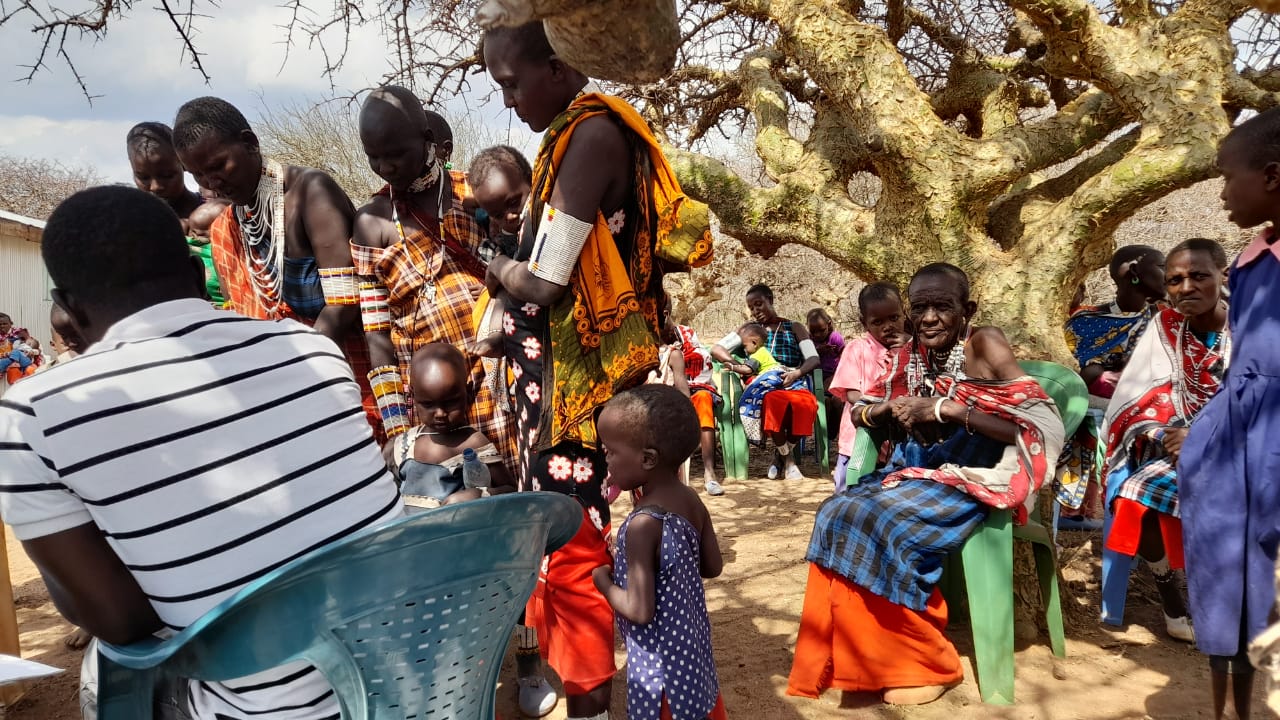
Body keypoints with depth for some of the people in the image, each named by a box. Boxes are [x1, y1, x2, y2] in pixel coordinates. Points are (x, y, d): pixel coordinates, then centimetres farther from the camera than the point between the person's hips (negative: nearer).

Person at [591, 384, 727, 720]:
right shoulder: (692, 501, -5)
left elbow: (640, 611, -27)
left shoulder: (643, 525, -28)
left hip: (661, 661, -7)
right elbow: (714, 567, 7)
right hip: (692, 645, 7)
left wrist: (604, 582, -11)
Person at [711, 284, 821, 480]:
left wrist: (797, 373, -17)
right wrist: (736, 365, -11)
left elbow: (814, 359, 5)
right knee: (774, 402, -39)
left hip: (793, 384, 0)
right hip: (763, 386, 0)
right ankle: (787, 457, -13)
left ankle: (781, 454, -11)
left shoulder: (794, 328, 18)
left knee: (806, 404, -37)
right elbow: (716, 348, 9)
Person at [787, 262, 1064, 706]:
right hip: (909, 473, 6)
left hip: (966, 479, -6)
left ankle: (922, 663, -8)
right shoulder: (907, 357, 7)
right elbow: (859, 413, 17)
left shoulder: (984, 345, -10)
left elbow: (1036, 427, -20)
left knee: (881, 524, -27)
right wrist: (890, 408, -6)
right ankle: (851, 656, -5)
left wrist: (949, 408, -24)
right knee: (837, 515, -16)